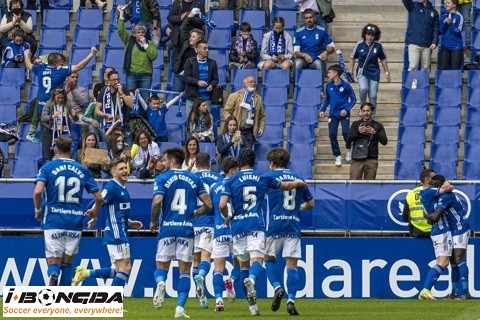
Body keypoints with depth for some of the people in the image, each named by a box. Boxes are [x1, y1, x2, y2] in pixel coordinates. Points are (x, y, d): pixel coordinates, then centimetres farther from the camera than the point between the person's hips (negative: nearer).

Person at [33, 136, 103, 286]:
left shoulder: (48, 167, 0)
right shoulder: (82, 170, 7)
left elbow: (38, 191, -15)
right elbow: (98, 197, 6)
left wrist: (38, 210, 3)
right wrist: (94, 211, 27)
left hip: (53, 222, -2)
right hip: (75, 222, 2)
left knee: (53, 263, 2)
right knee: (67, 262, 14)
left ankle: (53, 274, -33)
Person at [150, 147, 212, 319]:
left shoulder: (162, 179, -1)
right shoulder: (194, 179, 8)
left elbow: (157, 201, -15)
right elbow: (208, 204, 5)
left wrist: (153, 221, 1)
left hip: (167, 227, -2)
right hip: (187, 228, 2)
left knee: (161, 267, 9)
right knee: (184, 271, 6)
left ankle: (160, 282, -25)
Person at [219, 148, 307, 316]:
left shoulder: (231, 181, 3)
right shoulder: (263, 178, 8)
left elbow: (222, 205, -7)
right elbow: (286, 186, 23)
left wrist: (227, 218, 13)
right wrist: (297, 183, 45)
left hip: (238, 226, 1)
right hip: (256, 225, -1)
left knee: (243, 263, 12)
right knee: (257, 259, -9)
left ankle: (252, 305, 13)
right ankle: (251, 279, -45)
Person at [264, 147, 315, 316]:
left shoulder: (268, 177, 1)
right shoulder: (298, 178, 12)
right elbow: (311, 203, 18)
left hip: (274, 226, -2)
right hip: (294, 227, 2)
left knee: (269, 258, 15)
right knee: (292, 264, 2)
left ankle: (277, 287, -9)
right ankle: (291, 300, -11)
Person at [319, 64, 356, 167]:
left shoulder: (345, 85, -8)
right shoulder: (329, 86, 4)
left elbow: (353, 99, -2)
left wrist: (346, 109, -13)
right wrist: (322, 110, 6)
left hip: (344, 113, -4)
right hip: (333, 114, 4)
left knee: (345, 132, -13)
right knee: (332, 134, -7)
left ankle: (348, 149, 18)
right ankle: (337, 156, 5)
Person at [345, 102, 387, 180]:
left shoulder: (378, 125, 13)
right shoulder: (355, 124, 15)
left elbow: (384, 141, 3)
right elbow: (348, 140, 5)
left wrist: (375, 133, -15)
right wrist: (358, 132, -12)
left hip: (371, 160, 0)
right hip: (357, 160, 0)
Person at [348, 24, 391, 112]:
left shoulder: (378, 45, -3)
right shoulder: (360, 44, -5)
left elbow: (383, 59, 9)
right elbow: (353, 58, 6)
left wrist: (387, 73, 12)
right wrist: (351, 72, 5)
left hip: (374, 73, 1)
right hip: (362, 72, -1)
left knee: (373, 96, 0)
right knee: (364, 88, -25)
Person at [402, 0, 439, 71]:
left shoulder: (433, 12, 10)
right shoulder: (413, 6, 7)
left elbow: (436, 28, 8)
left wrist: (435, 42, -4)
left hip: (427, 45, 2)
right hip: (414, 43, -2)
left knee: (426, 68, 4)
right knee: (413, 66, -11)